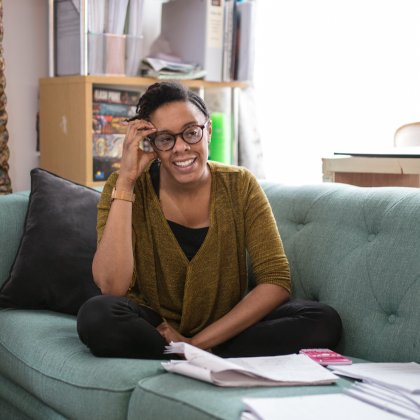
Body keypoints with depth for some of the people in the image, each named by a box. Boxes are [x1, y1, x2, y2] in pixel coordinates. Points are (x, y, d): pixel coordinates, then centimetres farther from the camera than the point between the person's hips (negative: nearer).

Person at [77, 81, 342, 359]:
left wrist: (197, 343, -20)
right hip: (152, 327, -1)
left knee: (324, 322, -22)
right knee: (97, 316, -34)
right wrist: (126, 180, -24)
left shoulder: (239, 186, -6)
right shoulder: (127, 188, -10)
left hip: (225, 328, 1)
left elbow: (276, 282, -12)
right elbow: (113, 287, -23)